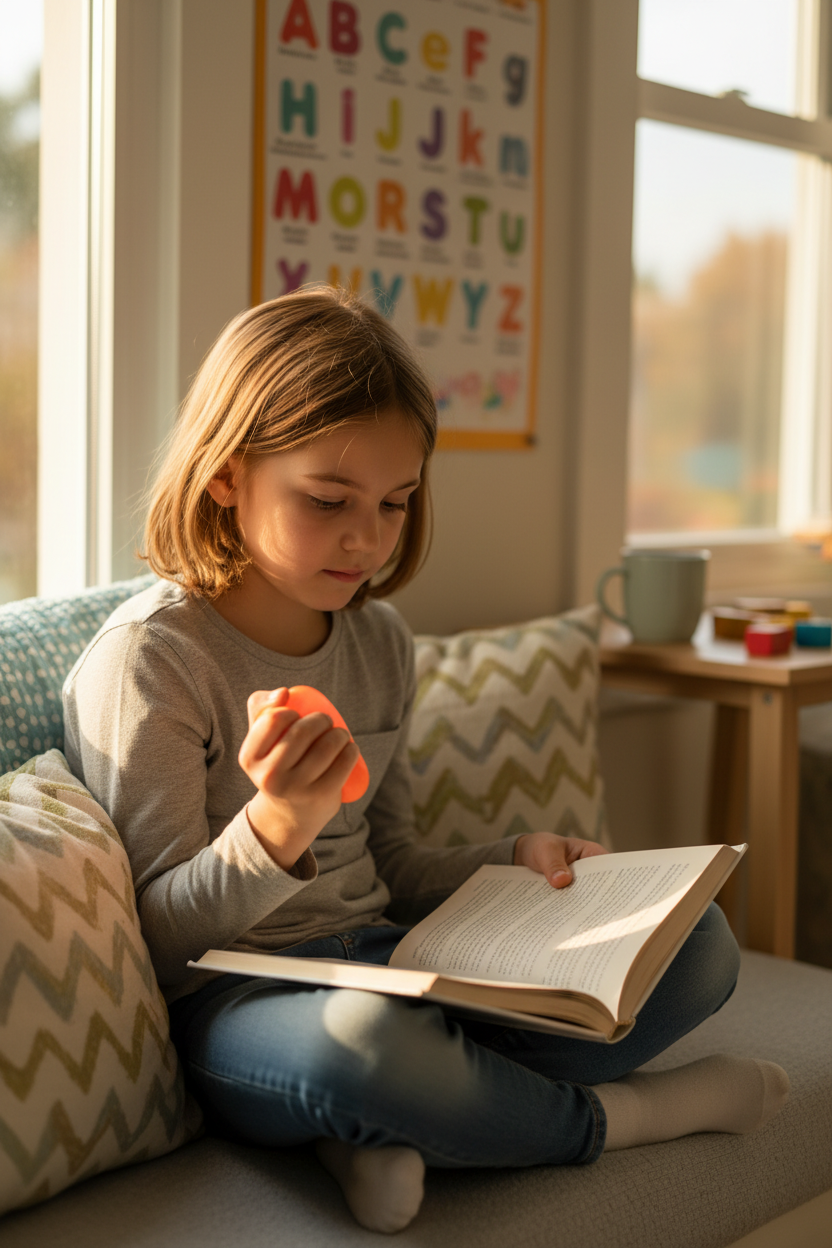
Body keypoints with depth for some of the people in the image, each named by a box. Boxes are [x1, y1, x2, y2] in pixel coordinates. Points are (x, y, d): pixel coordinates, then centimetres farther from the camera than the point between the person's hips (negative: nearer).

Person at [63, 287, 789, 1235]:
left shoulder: (379, 641, 10)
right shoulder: (148, 658, -13)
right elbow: (156, 938, -14)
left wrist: (512, 865, 1)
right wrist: (277, 826, -32)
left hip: (385, 958, 7)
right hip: (231, 1000, -7)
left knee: (698, 943, -3)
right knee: (359, 1041, -43)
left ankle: (389, 1131, -17)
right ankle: (612, 1116, -10)